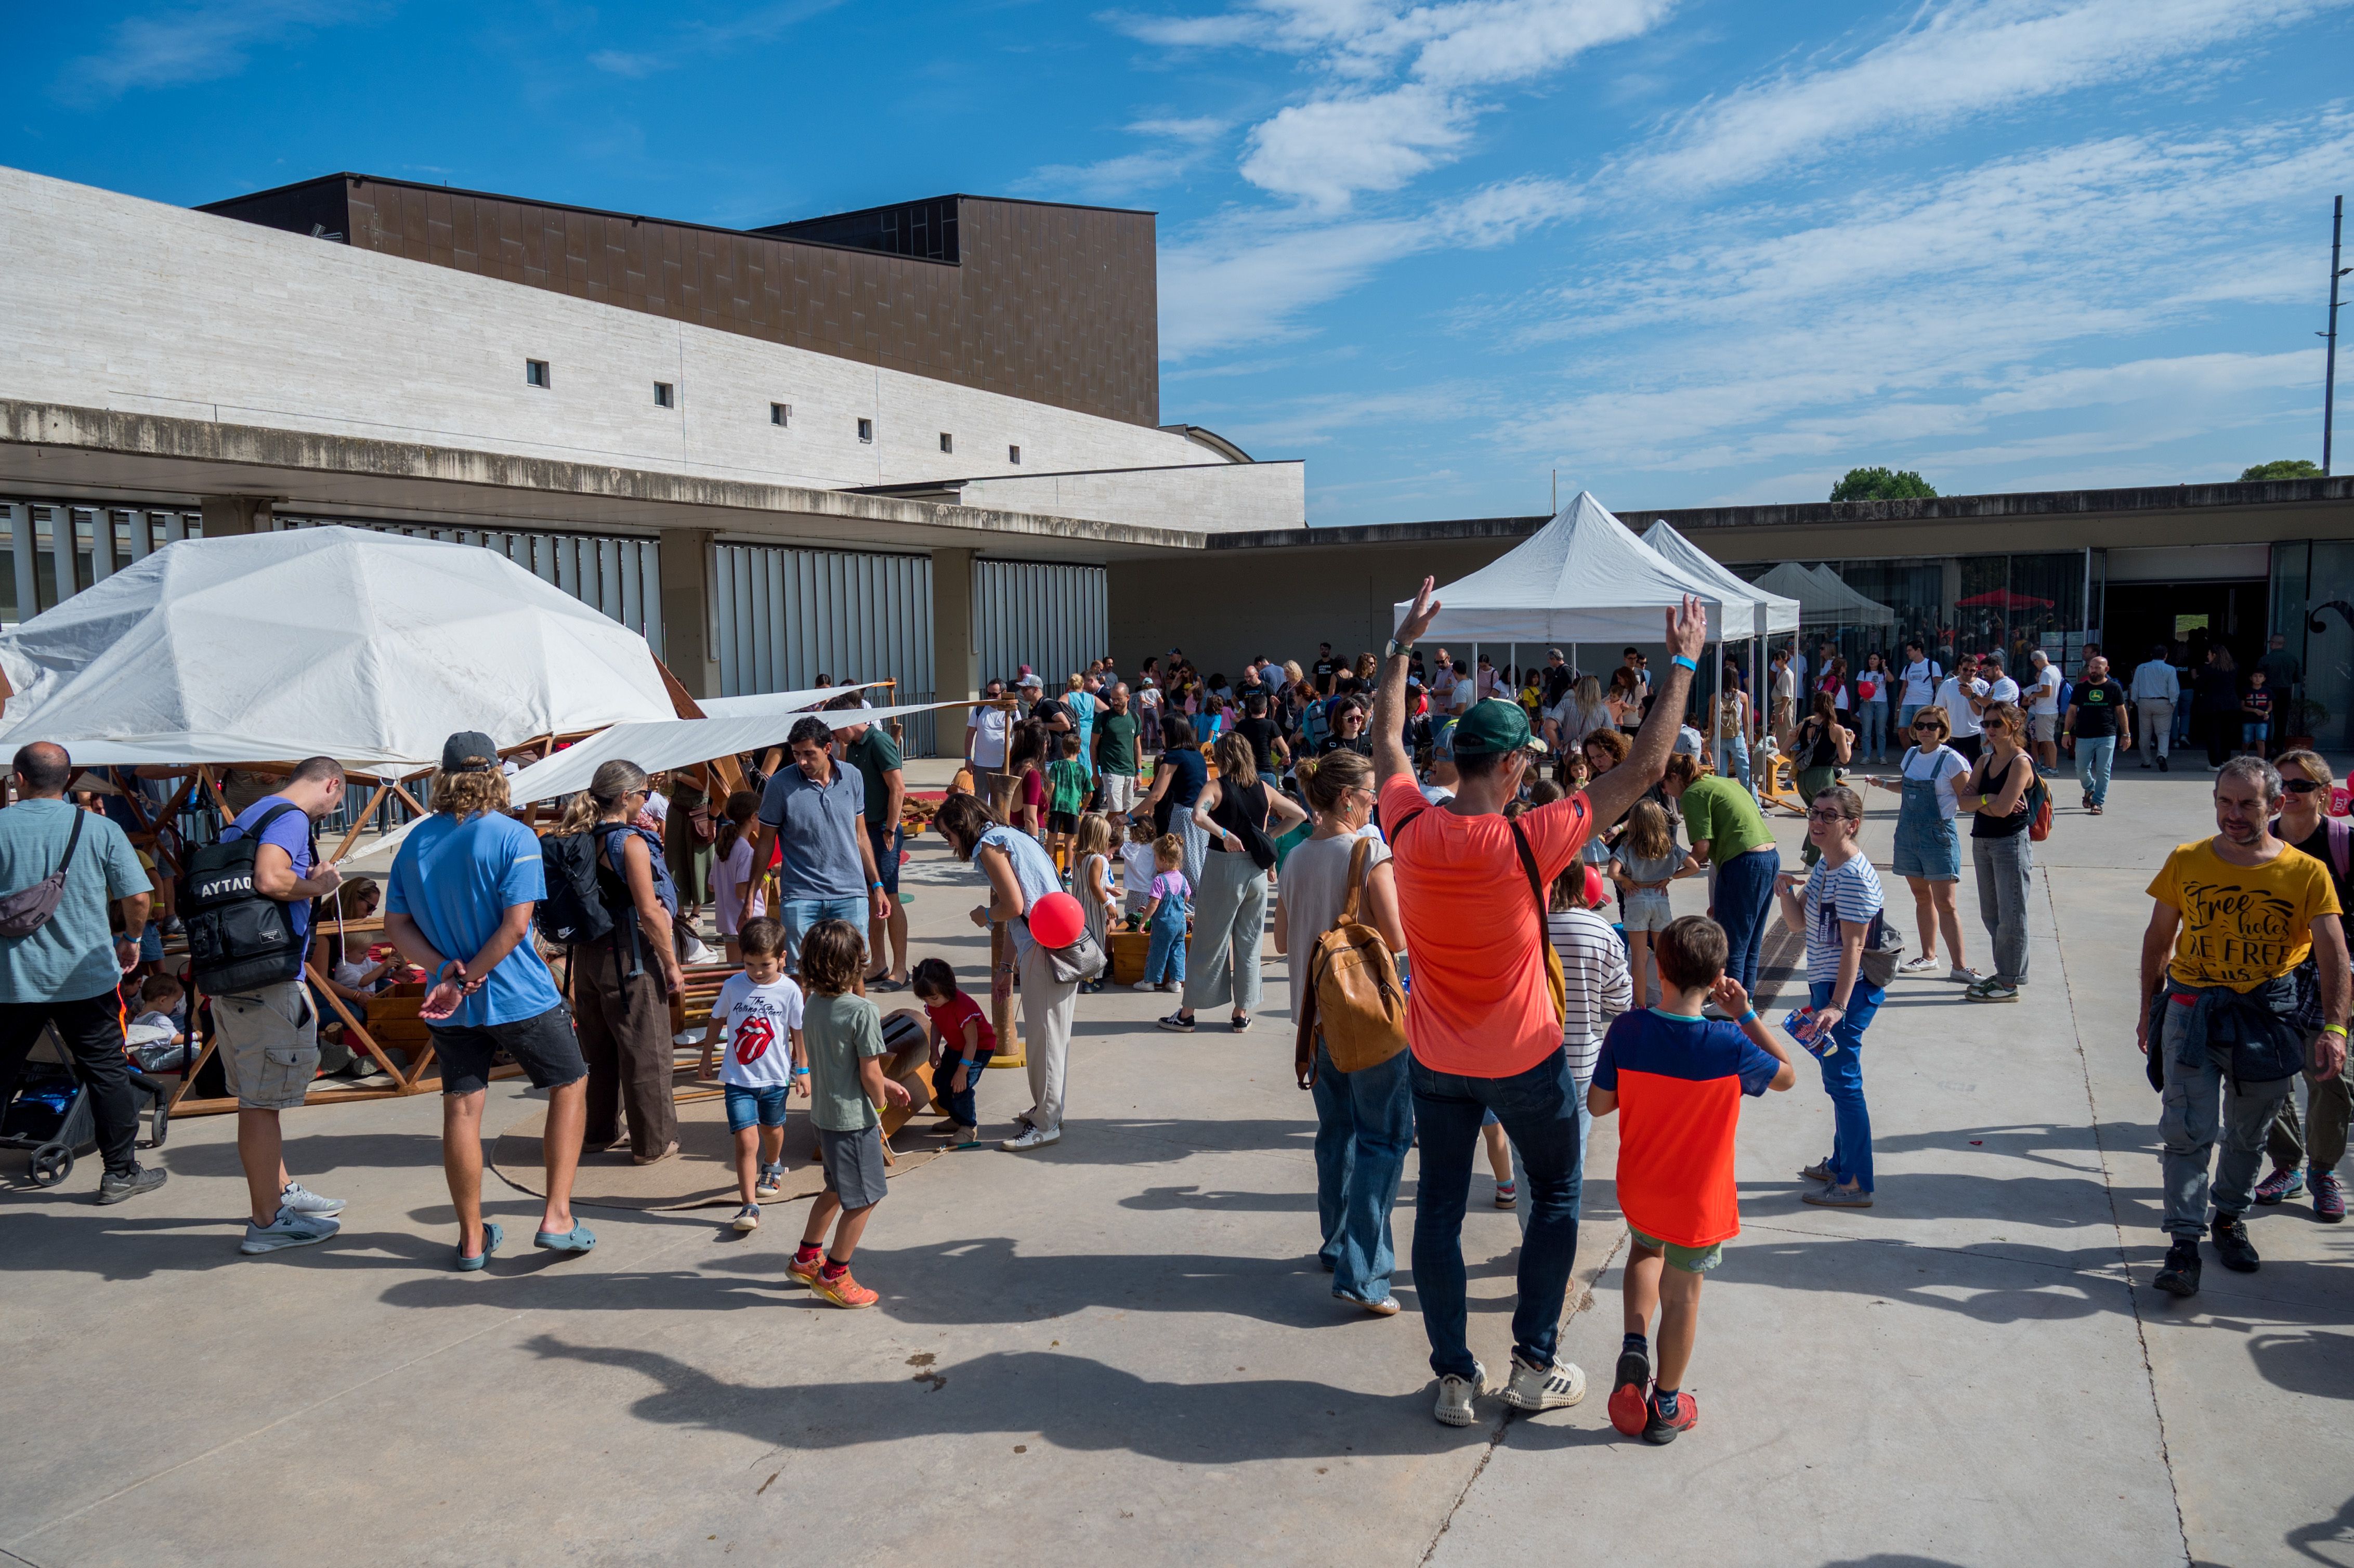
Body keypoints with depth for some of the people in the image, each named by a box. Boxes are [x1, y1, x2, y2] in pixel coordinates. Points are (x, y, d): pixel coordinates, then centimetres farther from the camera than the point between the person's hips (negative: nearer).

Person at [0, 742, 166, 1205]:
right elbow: (137, 897, -3)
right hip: (87, 976, 0)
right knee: (106, 1072, 8)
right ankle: (120, 1173, 13)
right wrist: (131, 939, 14)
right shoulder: (101, 829, -4)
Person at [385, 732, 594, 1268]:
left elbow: (396, 925, 4)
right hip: (520, 998, -4)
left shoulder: (415, 841, 5)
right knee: (570, 1085, 13)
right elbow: (515, 926, -20)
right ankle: (556, 1217, 7)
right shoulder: (514, 837, -12)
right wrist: (465, 981, -14)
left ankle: (471, 1239, 20)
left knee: (461, 1109, 10)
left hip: (450, 1007, 5)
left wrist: (445, 969, -7)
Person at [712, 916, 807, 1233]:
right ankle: (750, 1206, -9)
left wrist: (803, 1070, 2)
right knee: (746, 1140, -10)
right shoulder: (733, 986, -6)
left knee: (772, 1127, 23)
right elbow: (717, 1021, 10)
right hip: (738, 1077, -1)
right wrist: (708, 1054, 18)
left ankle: (772, 1167, 54)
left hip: (776, 1077, 1)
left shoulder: (789, 990, -9)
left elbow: (799, 1032, 0)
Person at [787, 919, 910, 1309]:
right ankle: (833, 1276, 17)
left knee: (837, 1189, 26)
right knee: (863, 1199, 8)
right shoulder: (862, 1011, -22)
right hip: (853, 1118, -8)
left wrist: (885, 1085, 18)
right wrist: (880, 1106, 1)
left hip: (823, 1112, 8)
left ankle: (807, 1257, 37)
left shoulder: (812, 1003, 2)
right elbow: (870, 1075, -18)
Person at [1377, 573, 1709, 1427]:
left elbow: (1386, 737, 5)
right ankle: (1534, 1365, 23)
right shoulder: (1528, 843, -24)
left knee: (1439, 1211, 11)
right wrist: (1684, 664, -9)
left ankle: (1455, 1378, 19)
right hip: (1524, 1061, -3)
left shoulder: (1410, 831, -14)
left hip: (1436, 1061, 3)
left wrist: (1404, 642, 16)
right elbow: (1644, 769, -18)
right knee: (1555, 1200, 18)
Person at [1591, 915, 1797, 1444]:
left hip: (1639, 1190, 2)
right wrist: (1745, 1014, -3)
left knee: (1646, 1250, 32)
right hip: (1700, 1201, -2)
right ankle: (1666, 1408, 31)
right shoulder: (1730, 1047, -23)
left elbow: (1598, 1104, -9)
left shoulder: (1627, 1030, -18)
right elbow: (1787, 1076, -3)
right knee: (1682, 1295, 15)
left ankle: (1634, 1344, 12)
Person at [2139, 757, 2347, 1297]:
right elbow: (2159, 938, 7)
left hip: (2269, 1014, 1)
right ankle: (2184, 1242, -1)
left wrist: (2334, 1028, -23)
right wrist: (2148, 1008, 8)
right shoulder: (2186, 862, -2)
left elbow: (2333, 953, -12)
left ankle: (2230, 1219, 36)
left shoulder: (2308, 873, -6)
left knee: (2249, 1132, 16)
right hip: (2192, 1009, 0)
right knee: (2188, 1129, -7)